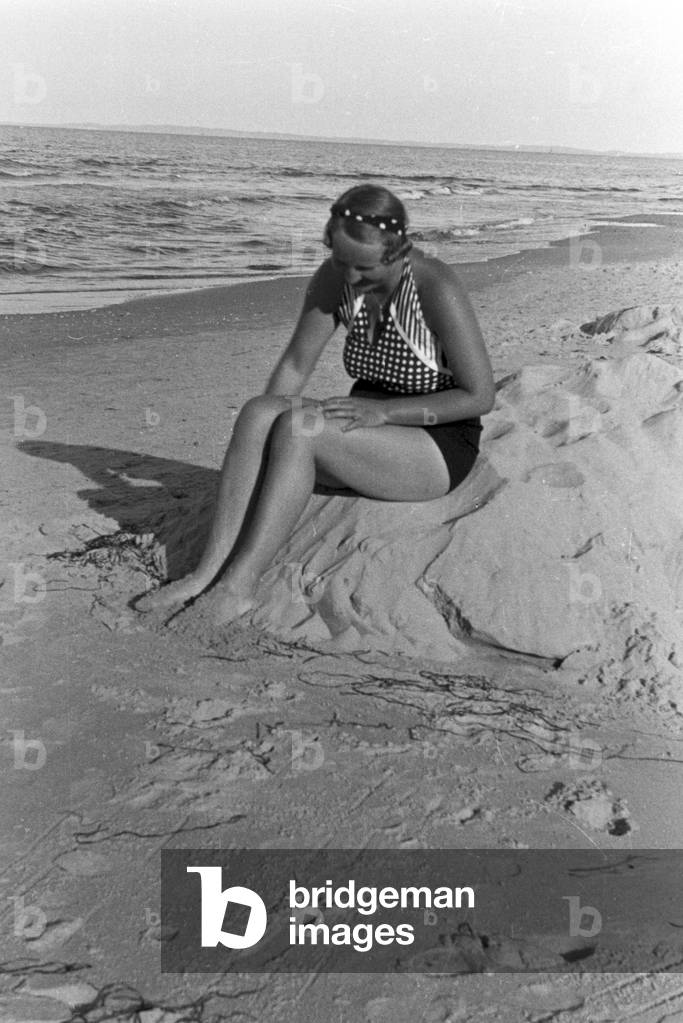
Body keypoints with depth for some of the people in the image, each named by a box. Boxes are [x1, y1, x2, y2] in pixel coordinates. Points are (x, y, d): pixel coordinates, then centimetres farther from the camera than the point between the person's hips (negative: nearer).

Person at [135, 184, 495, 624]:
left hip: (441, 447, -6)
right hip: (371, 439, 6)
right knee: (258, 412, -22)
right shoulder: (335, 278, -3)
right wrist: (266, 422, -14)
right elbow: (295, 365, 1)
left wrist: (382, 411, -23)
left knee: (299, 429, -30)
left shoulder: (437, 289, -20)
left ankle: (239, 584, -29)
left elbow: (481, 396, -17)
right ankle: (207, 573, -28)